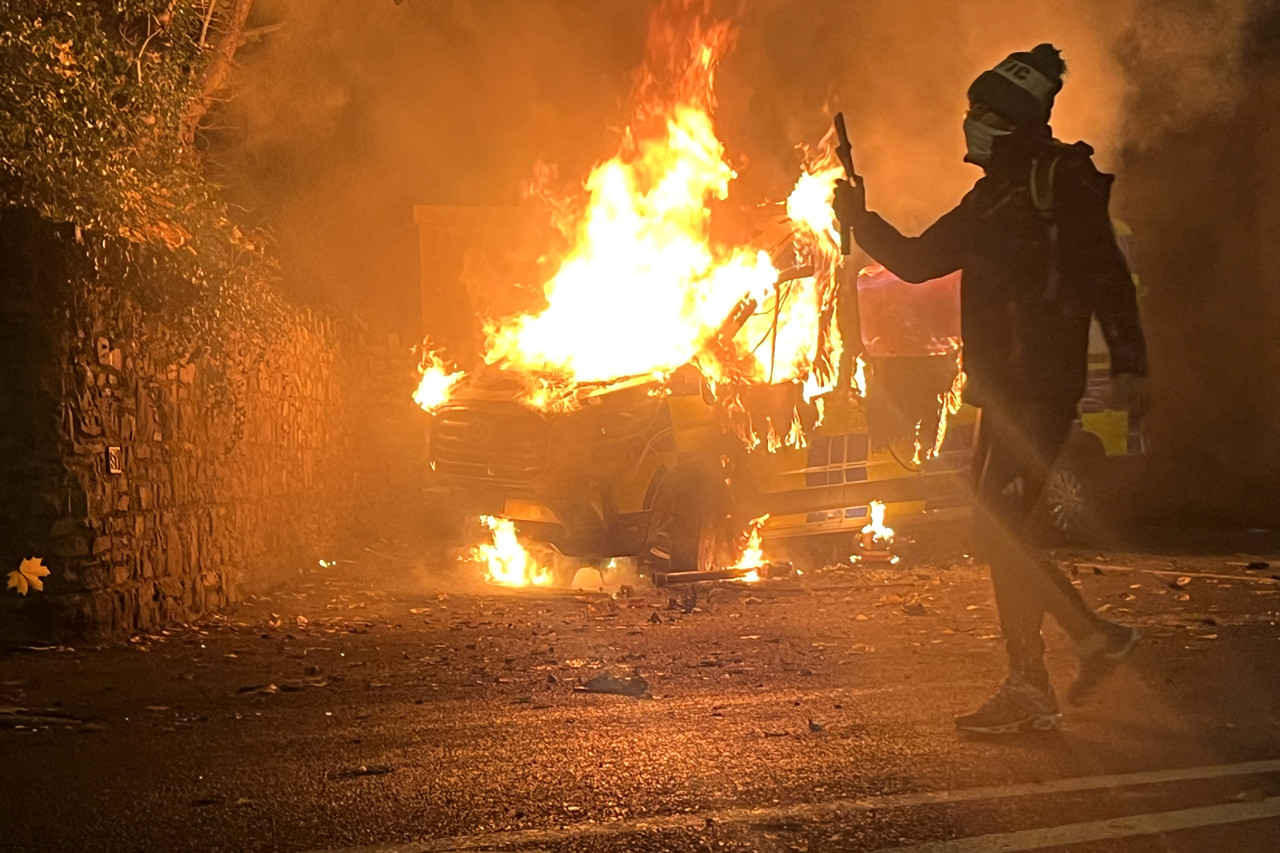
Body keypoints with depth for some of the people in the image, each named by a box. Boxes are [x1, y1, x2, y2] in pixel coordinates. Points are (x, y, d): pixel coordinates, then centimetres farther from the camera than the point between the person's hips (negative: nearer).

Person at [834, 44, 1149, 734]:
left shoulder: (1060, 182, -7)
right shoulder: (991, 199, 19)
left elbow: (1107, 274, -16)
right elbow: (917, 261, 24)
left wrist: (1127, 365, -23)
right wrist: (861, 221, 10)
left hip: (1039, 388, -9)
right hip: (1004, 390, 9)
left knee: (997, 529, -11)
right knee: (998, 532, 11)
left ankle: (1029, 689, -3)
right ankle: (1097, 636, 23)